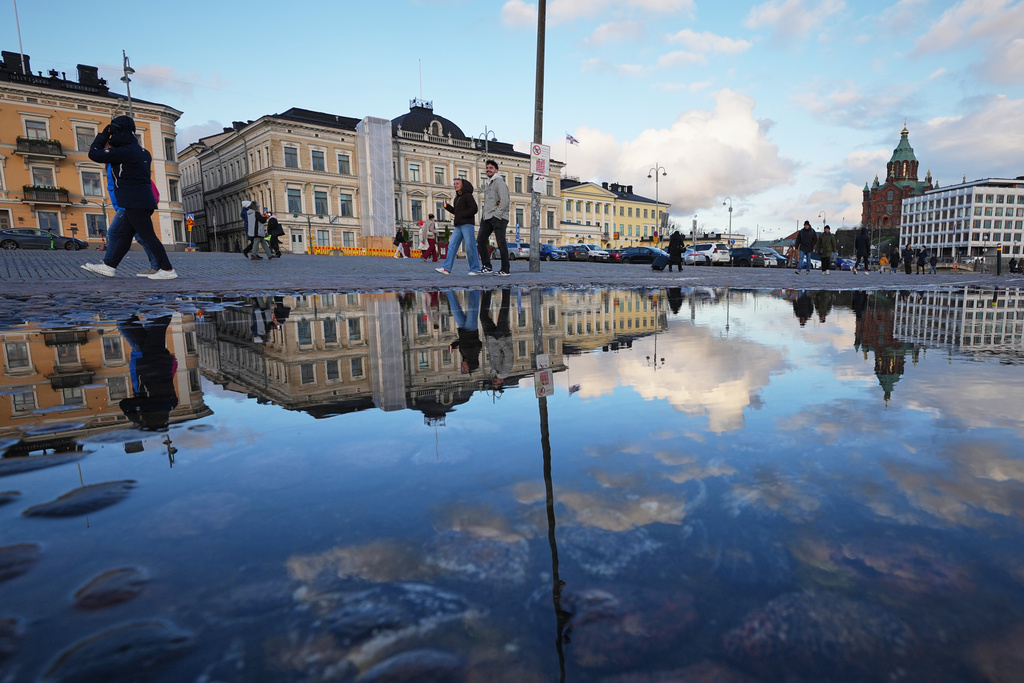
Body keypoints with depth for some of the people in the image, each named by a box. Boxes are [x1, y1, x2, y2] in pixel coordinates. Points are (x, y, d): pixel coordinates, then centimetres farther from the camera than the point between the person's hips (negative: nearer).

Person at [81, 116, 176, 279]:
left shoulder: (124, 152, -12)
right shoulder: (141, 152, 15)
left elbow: (94, 154, -6)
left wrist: (102, 136, 6)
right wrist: (111, 149, 23)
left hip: (136, 202, -10)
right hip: (139, 202, 10)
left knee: (148, 236, -9)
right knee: (124, 235, 12)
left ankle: (167, 270, -9)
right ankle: (109, 266, 19)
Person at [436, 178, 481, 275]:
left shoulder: (467, 195, -4)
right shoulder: (457, 197, 21)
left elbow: (474, 209, -12)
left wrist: (461, 215, -15)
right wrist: (447, 206, 10)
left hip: (467, 224, -8)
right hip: (458, 226, 8)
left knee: (470, 247, -6)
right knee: (452, 245, 0)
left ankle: (475, 269, 2)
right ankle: (446, 268, -4)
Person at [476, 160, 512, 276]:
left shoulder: (499, 182, -4)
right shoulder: (487, 184, 23)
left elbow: (505, 201, -15)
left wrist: (496, 214, -16)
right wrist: (483, 214, 15)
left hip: (498, 217, -8)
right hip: (487, 217, 8)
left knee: (501, 243, -7)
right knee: (480, 240, 1)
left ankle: (505, 270, -3)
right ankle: (486, 266, 9)